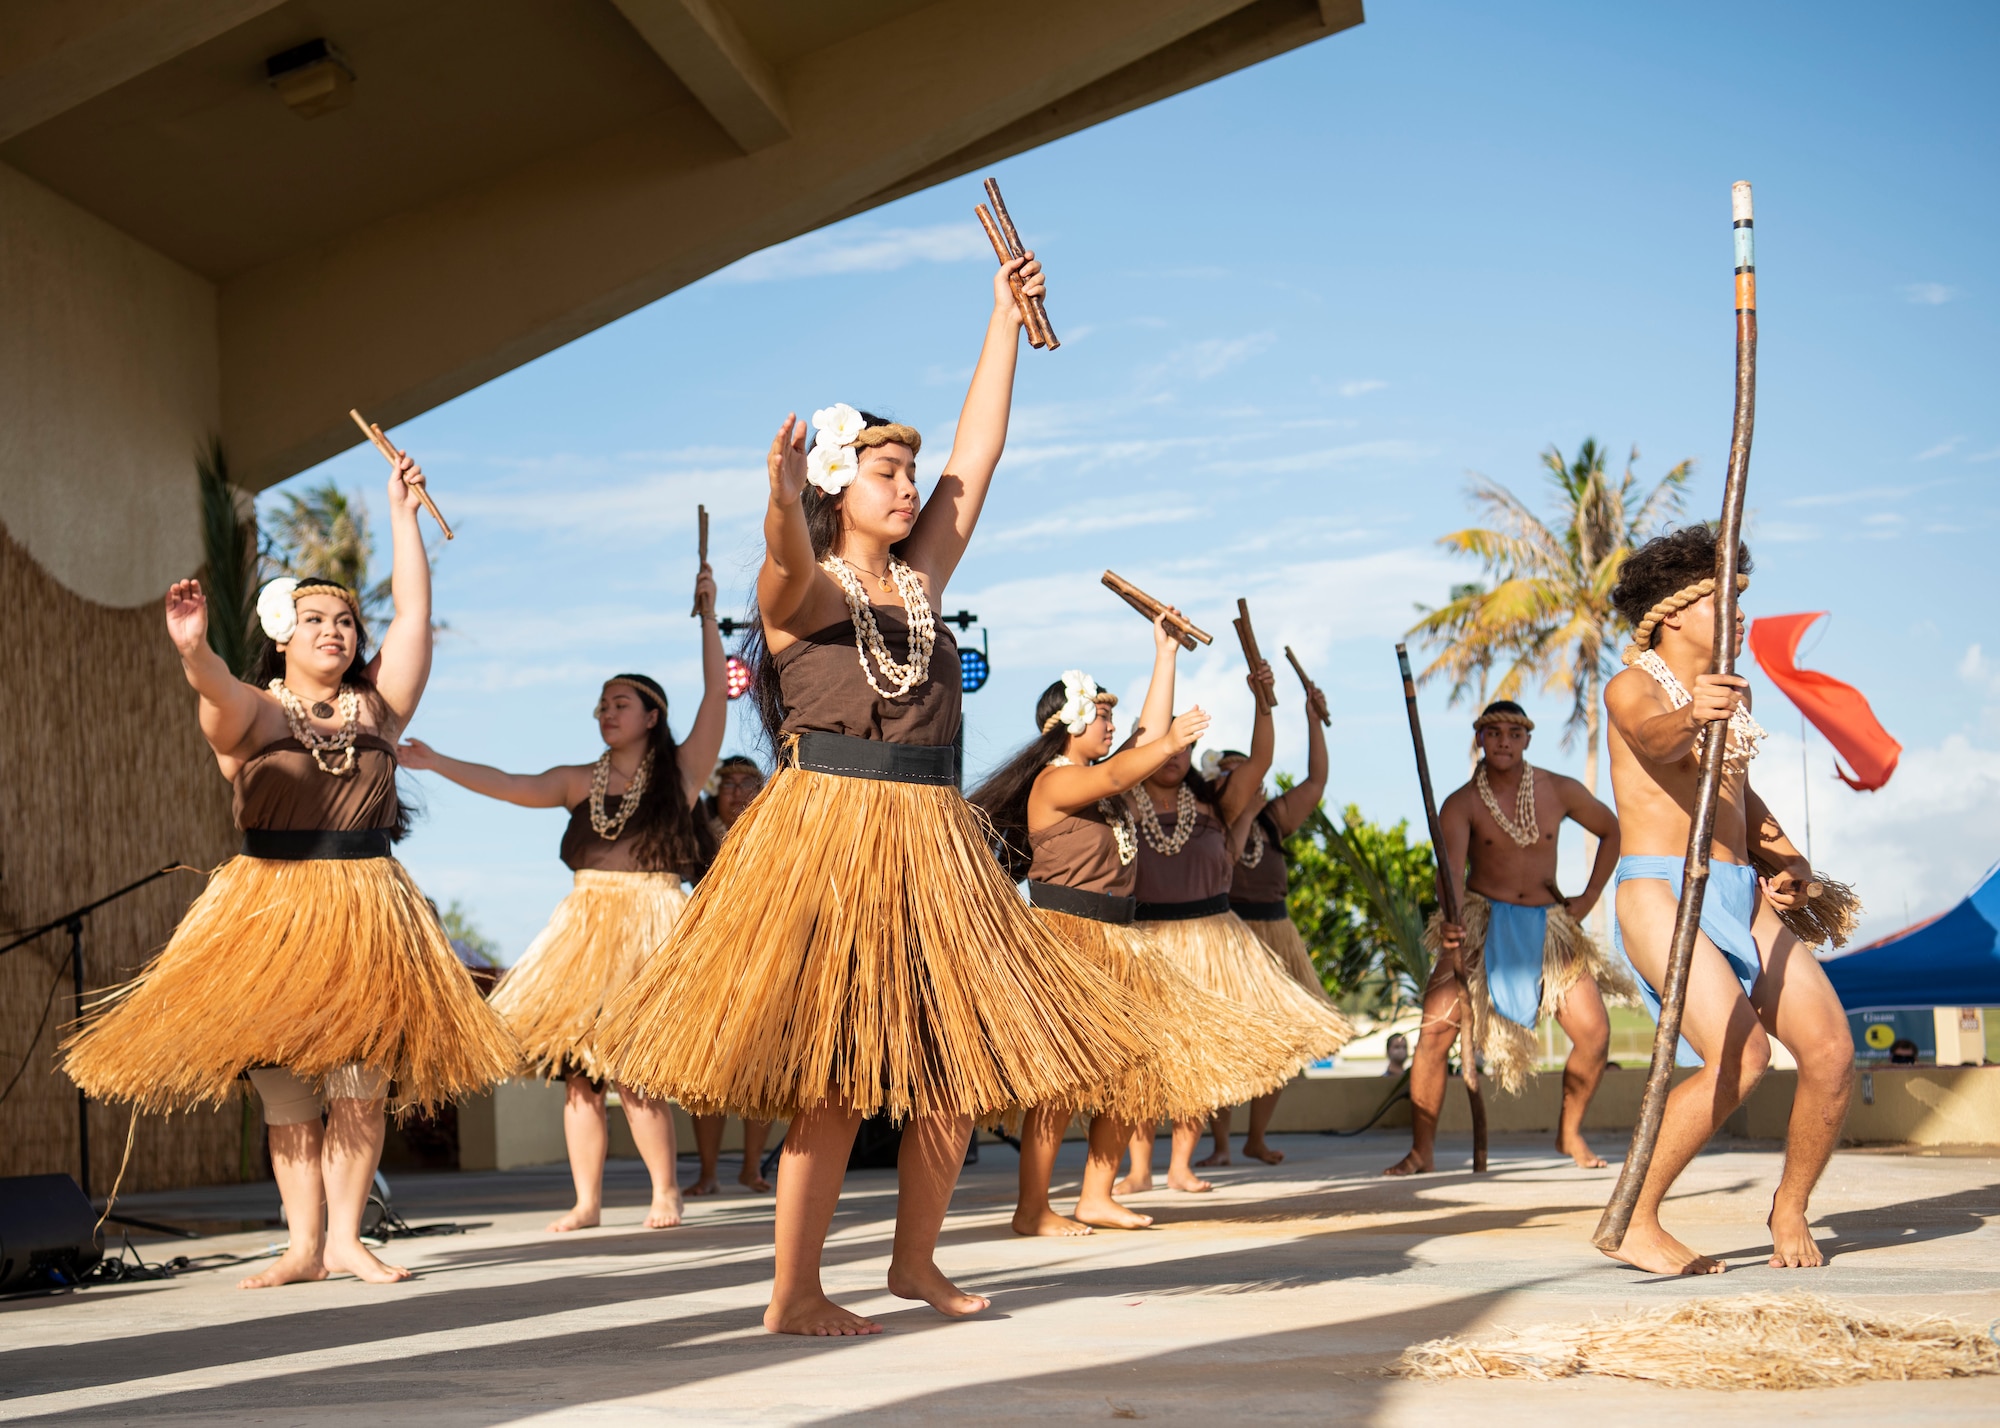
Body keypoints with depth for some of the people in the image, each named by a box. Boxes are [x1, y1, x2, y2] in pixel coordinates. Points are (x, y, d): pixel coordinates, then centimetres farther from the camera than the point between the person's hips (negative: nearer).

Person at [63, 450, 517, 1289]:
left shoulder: (377, 706, 12)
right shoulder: (252, 710, 2)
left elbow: (415, 613, 6)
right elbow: (219, 692, -21)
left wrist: (402, 512, 6)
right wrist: (193, 652, -45)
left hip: (367, 914, 2)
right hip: (271, 907, -2)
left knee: (361, 1081, -4)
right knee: (287, 1088, -1)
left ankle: (345, 1240, 4)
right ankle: (303, 1247, 6)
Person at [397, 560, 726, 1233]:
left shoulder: (679, 771, 4)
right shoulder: (580, 781, 14)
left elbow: (717, 698, -5)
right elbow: (513, 787, 2)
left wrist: (707, 617, -9)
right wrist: (436, 763, -8)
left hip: (649, 921, -5)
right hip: (585, 924, 5)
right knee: (578, 1066, 1)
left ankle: (666, 1193, 5)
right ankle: (587, 1202, 8)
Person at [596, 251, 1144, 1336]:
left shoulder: (921, 579, 15)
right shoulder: (804, 591, -3)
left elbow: (979, 450, 17)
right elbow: (788, 562, -28)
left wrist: (1005, 314, 20)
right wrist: (783, 506, -52)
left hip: (931, 844, 7)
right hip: (827, 834, -7)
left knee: (962, 1059, 8)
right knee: (837, 1073, -7)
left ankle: (915, 1260, 24)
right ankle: (794, 1296, 2)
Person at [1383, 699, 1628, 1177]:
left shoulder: (1560, 792, 0)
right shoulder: (1461, 805, -8)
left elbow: (1611, 830, 17)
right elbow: (1452, 869, -23)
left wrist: (1590, 897, 8)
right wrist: (1450, 921, -43)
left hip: (1546, 924, 2)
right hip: (1481, 923, -2)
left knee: (1595, 1034, -9)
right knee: (1435, 1029, -17)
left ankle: (1570, 1133, 16)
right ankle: (1421, 1151, -8)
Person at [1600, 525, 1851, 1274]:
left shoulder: (1729, 689, 19)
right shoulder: (1632, 686, -5)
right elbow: (1652, 737, -29)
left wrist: (1785, 855, 16)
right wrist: (1692, 713, -53)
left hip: (1743, 899, 7)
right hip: (1658, 893, -7)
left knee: (1832, 1049, -9)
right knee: (1741, 1053, -25)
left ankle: (1790, 1208, 15)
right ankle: (1633, 1222, -13)